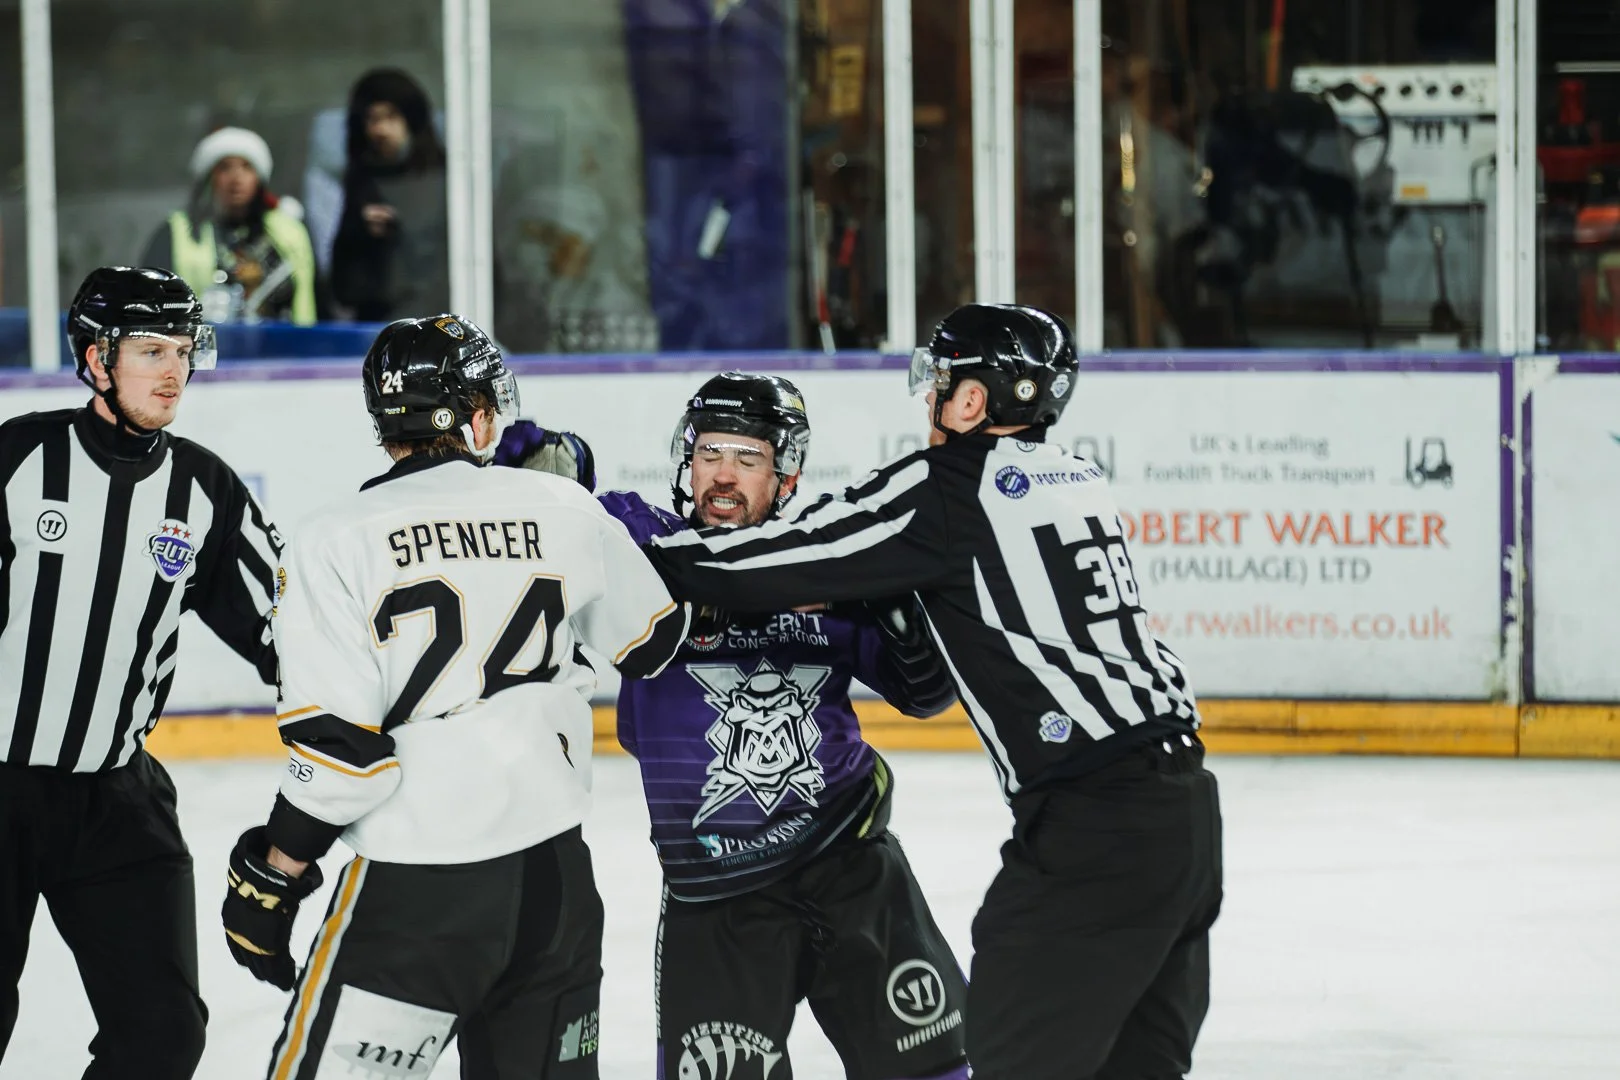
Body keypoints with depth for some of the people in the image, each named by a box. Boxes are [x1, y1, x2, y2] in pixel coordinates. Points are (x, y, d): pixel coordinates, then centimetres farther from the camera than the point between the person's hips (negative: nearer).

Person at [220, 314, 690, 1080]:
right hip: (555, 873, 5)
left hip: (414, 896, -4)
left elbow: (337, 745, -13)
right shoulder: (565, 511, 3)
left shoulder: (335, 542, -9)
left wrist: (271, 877, -1)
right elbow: (653, 643, 20)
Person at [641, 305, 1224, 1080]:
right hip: (1184, 806, 9)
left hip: (1093, 825, -9)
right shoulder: (1075, 481, 16)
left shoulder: (951, 486, -9)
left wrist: (646, 558, 3)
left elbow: (790, 562, -8)